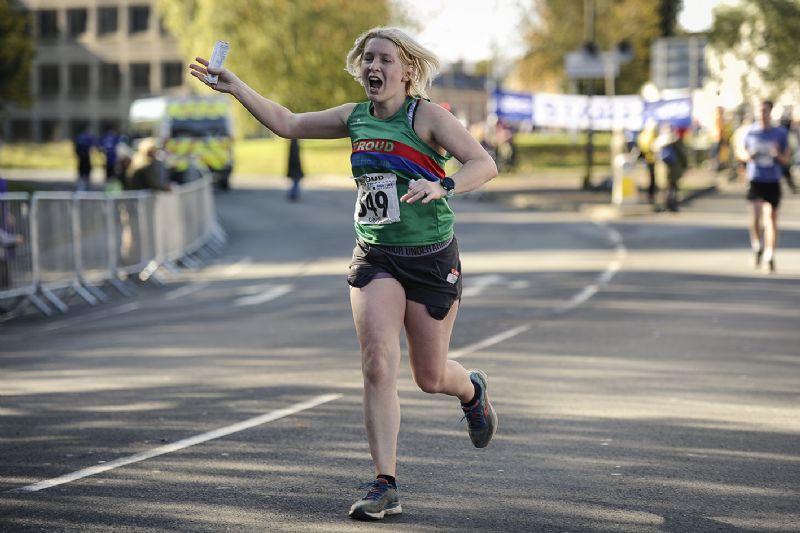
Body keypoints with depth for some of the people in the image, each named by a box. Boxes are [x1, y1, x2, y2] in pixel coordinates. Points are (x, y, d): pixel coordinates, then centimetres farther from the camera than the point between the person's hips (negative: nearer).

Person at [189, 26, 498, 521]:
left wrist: (442, 186, -39)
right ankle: (386, 486, -11)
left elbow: (486, 164, -21)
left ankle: (473, 391, 47)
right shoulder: (355, 117, 5)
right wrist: (235, 86, 7)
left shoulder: (427, 116, -11)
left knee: (430, 377, 9)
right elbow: (288, 123, 14)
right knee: (377, 365, -14)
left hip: (431, 258, -3)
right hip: (374, 258, 4)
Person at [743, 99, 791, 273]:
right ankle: (757, 247, 10)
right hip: (755, 179, 0)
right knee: (756, 215, -15)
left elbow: (787, 159, 5)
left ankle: (769, 257, 9)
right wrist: (749, 155, -7)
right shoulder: (751, 132, 3)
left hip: (773, 181, 0)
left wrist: (777, 155, -17)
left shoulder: (780, 133, 0)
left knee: (771, 219, 1)